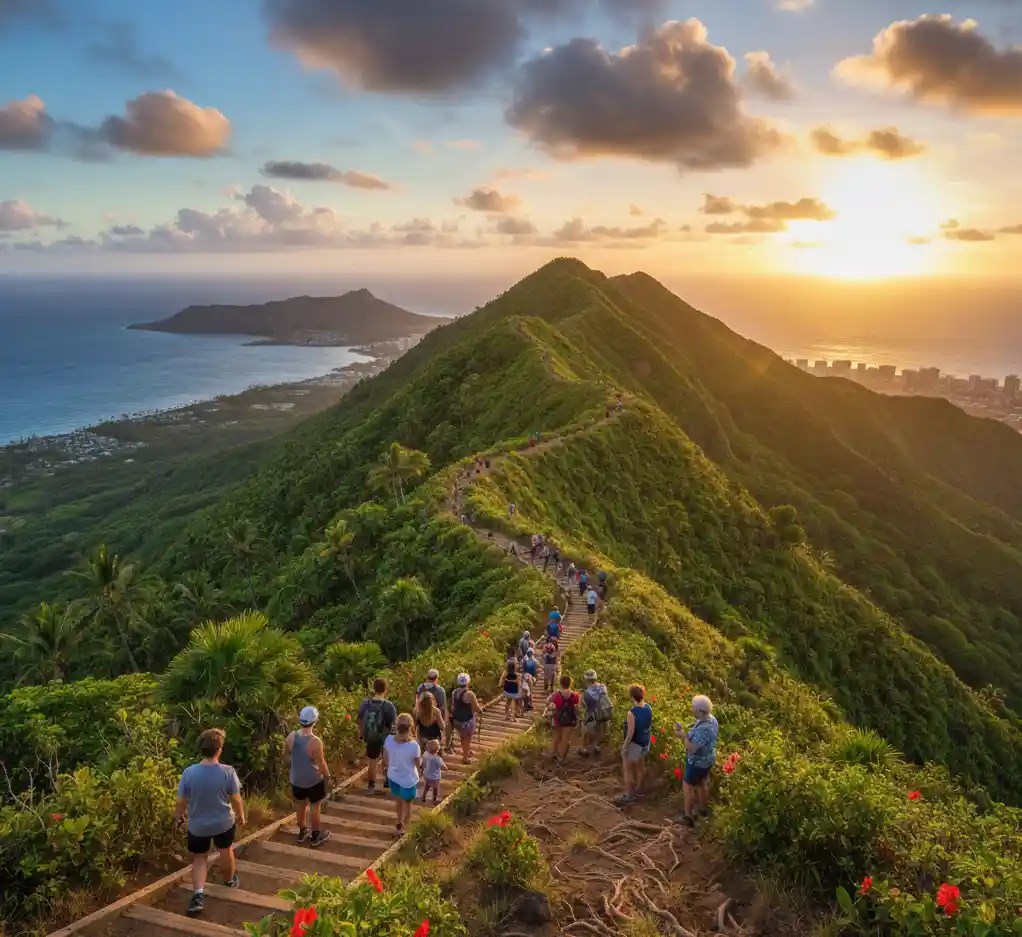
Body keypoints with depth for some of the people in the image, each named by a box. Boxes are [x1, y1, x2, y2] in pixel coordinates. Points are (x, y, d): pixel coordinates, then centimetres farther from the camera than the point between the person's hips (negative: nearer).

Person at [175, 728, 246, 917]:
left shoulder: (189, 772, -21)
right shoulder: (228, 772, -23)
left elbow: (181, 800, -10)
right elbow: (236, 799, -12)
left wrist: (178, 816, 11)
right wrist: (241, 816, 7)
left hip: (197, 825, 0)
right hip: (224, 822, 0)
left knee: (199, 858, 20)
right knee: (226, 851, 26)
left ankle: (198, 895, 4)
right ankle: (230, 882, 47)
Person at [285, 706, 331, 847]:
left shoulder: (291, 737, -13)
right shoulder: (315, 742, -29)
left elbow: (288, 755, 5)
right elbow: (321, 763, -20)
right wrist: (327, 777, -4)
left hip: (296, 779, 5)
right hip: (313, 780, -5)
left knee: (300, 805, 23)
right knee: (315, 806, 14)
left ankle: (302, 832, 41)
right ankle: (316, 836, 28)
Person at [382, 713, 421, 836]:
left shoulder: (389, 740, -23)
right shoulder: (414, 746, -33)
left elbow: (385, 760, -6)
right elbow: (418, 764, -14)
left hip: (393, 777, 4)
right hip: (408, 780, -4)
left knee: (398, 800, 32)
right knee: (407, 804, 25)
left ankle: (399, 822, 56)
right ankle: (402, 828, 44)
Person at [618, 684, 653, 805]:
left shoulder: (632, 713, -32)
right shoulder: (648, 707, -8)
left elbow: (630, 734, -27)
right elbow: (650, 724, 7)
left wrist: (624, 748, -15)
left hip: (634, 744, -8)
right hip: (645, 743, 8)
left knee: (627, 770, 9)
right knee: (640, 766, 25)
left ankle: (629, 796, 17)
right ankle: (638, 789, 43)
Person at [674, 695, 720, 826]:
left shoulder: (703, 729, -37)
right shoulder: (710, 718, -8)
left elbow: (692, 748, -32)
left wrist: (683, 735, -23)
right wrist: (685, 733, -4)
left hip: (698, 762, -9)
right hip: (706, 759, 9)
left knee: (688, 786, 9)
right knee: (702, 783, 27)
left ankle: (688, 817, 22)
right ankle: (702, 809, 46)